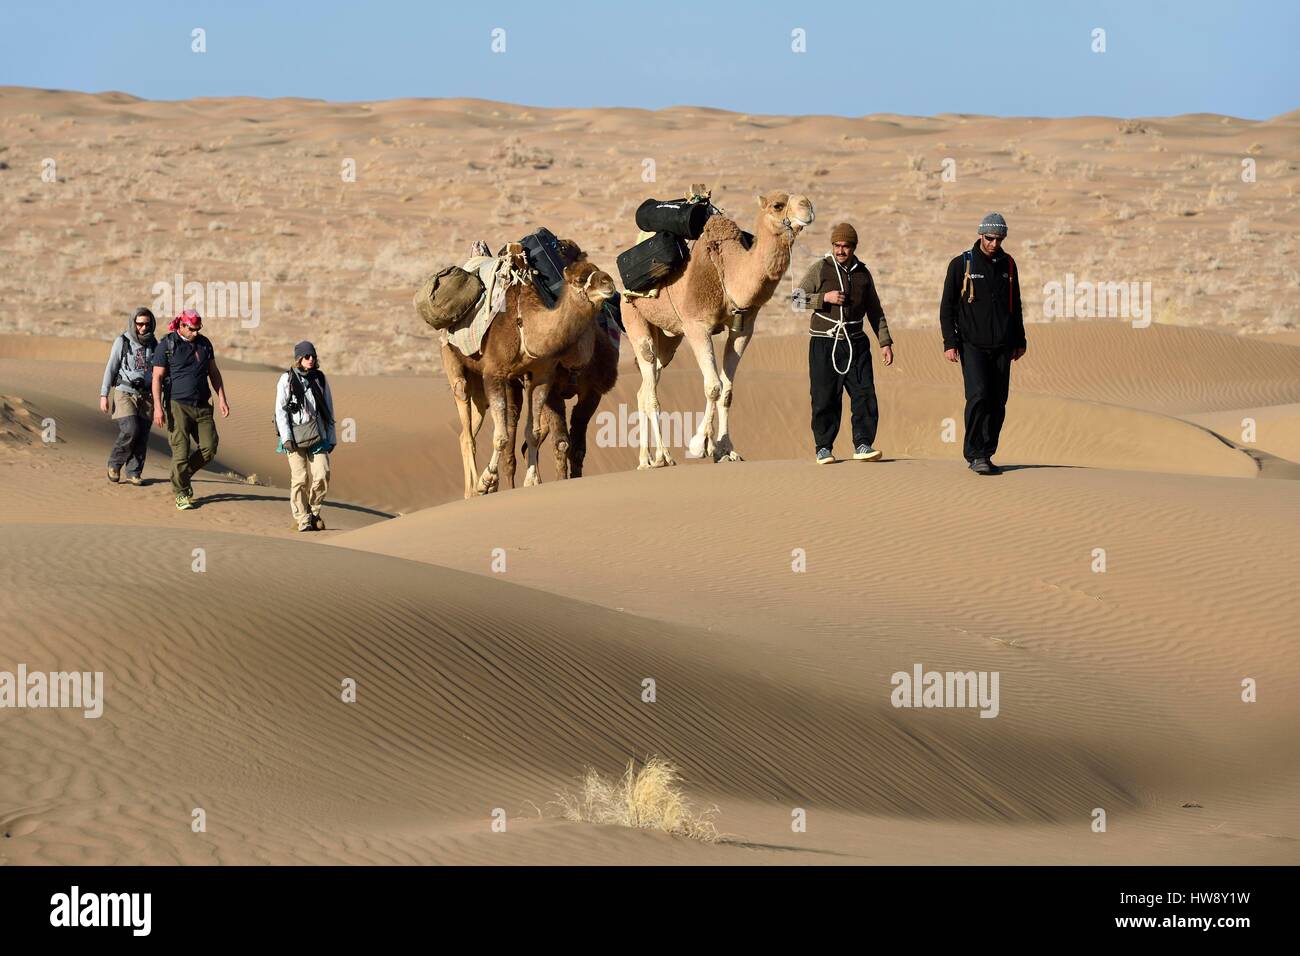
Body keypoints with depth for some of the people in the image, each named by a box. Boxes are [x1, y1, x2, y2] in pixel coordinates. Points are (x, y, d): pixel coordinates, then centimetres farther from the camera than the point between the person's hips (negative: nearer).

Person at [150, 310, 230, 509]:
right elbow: (157, 377, -7)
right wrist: (158, 407, -15)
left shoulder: (204, 343, 10)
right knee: (181, 451, -8)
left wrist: (221, 398, 9)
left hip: (202, 405, 5)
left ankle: (184, 475, 23)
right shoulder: (167, 345, -5)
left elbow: (214, 372, 18)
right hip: (178, 405, -5)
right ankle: (180, 493, 5)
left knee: (209, 448, 0)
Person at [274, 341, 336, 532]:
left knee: (322, 475, -10)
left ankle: (314, 511, 13)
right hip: (295, 435, -3)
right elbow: (280, 410, -1)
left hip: (317, 435, 3)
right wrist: (286, 437, -9)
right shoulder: (287, 380, 2)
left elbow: (329, 409, 17)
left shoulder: (320, 379, 12)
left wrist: (331, 437, 14)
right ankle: (302, 519, 3)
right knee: (300, 478, -7)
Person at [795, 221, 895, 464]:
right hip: (824, 344, -3)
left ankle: (863, 444, -3)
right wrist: (824, 297, -15)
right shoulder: (820, 269, 2)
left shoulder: (863, 273, 12)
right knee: (824, 397, -2)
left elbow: (875, 311, 19)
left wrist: (885, 342, 14)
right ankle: (823, 447, 7)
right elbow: (797, 298, -1)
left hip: (855, 343, 3)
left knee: (864, 393, -7)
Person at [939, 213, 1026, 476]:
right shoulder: (962, 264, -2)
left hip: (1001, 346, 5)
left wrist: (1019, 341, 20)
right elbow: (947, 307, -1)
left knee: (997, 403, 2)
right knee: (978, 395, -19)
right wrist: (949, 343, -9)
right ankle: (976, 455, -15)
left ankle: (986, 454, 10)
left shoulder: (1008, 264, 12)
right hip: (972, 344, -4)